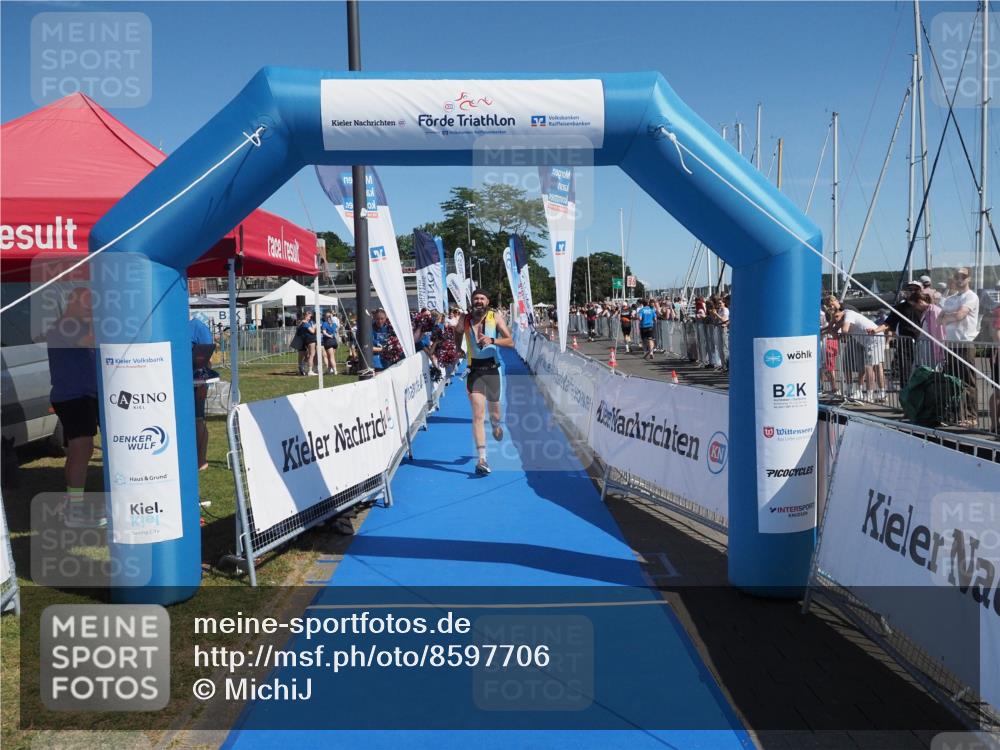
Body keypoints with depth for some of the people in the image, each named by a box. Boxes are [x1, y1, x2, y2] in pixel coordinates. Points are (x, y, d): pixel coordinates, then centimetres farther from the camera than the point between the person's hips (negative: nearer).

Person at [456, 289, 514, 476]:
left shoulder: (496, 316, -4)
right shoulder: (465, 319, -1)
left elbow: (510, 342, -10)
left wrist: (492, 340, -25)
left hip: (493, 369, 0)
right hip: (474, 370, 0)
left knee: (493, 409, 16)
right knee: (478, 414, -9)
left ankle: (496, 425, 54)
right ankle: (482, 459, -9)